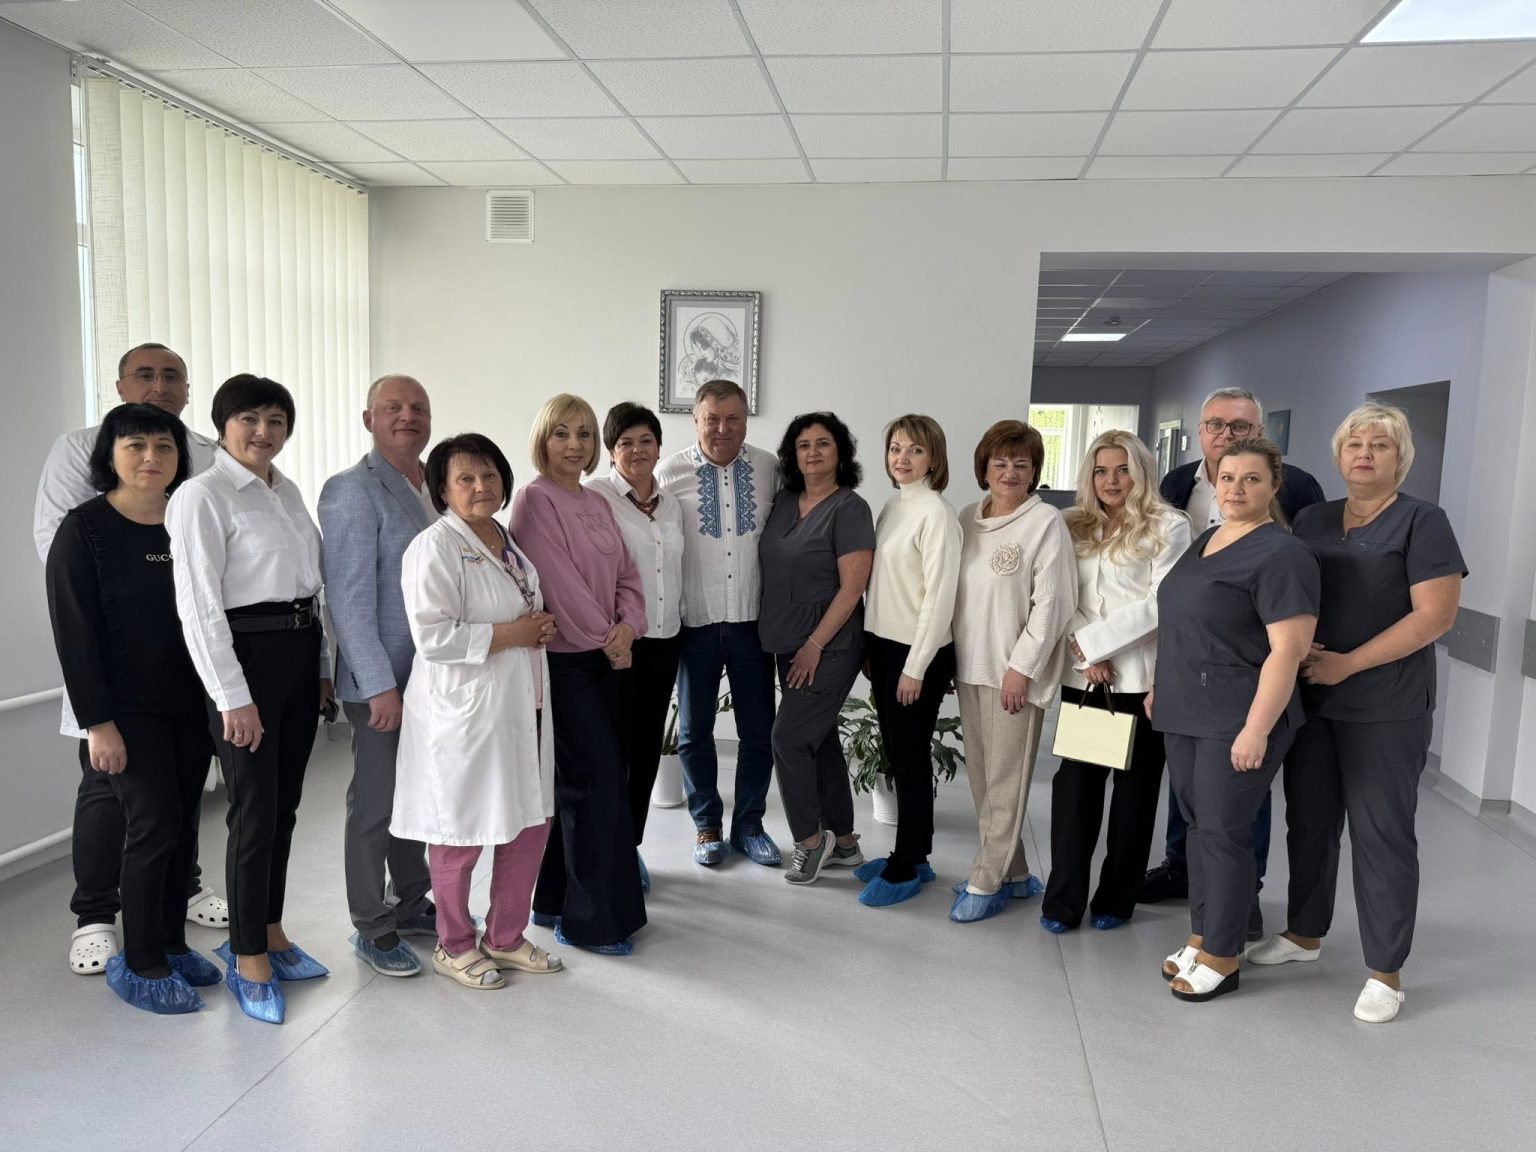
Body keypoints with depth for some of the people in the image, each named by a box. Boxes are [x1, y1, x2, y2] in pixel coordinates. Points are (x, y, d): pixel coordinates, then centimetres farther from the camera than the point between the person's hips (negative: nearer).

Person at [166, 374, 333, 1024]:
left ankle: (270, 933, 30)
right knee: (254, 813, 0)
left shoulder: (287, 492, 12)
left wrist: (322, 667, 14)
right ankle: (248, 958, 16)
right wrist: (233, 696, -17)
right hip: (246, 655, -7)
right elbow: (199, 606, -14)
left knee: (284, 807, 15)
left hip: (300, 653, 7)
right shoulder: (202, 496, -10)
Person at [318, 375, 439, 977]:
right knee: (377, 806, 6)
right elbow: (348, 598, -15)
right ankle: (372, 927, 21)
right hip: (382, 682, -7)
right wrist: (380, 685, -18)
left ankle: (410, 905, 34)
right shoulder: (353, 490, -11)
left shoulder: (438, 484, 10)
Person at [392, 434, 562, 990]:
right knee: (462, 832, 6)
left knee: (532, 821, 14)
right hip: (465, 711, -8)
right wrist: (510, 634, -17)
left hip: (523, 706, 8)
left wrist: (541, 627, 5)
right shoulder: (435, 547, -14)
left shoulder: (509, 541, 12)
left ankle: (506, 937, 32)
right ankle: (454, 946, 28)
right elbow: (433, 636, -23)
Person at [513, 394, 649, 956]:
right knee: (598, 780, -5)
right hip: (563, 661, -7)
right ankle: (590, 919, 8)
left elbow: (626, 575, 10)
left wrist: (627, 627, -8)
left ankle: (555, 901, 27)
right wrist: (605, 638, -9)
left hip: (602, 658, 8)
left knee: (575, 782, 13)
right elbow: (558, 582, -16)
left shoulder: (598, 503, 13)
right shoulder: (535, 499, -11)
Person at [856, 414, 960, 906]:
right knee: (895, 753, 14)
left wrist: (916, 667, -17)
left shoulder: (936, 513, -13)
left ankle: (907, 868, 15)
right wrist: (871, 648, 10)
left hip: (918, 652, -8)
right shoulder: (891, 507, 10)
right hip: (882, 644, 8)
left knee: (910, 758, 2)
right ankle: (909, 855, 27)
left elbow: (939, 597, -17)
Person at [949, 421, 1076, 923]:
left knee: (1005, 781, 0)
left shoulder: (1046, 522, -8)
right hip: (970, 666, 7)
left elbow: (1051, 603, -12)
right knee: (981, 777, 12)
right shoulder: (967, 518, 11)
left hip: (1015, 672, -6)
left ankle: (986, 883, 11)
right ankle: (1012, 872, 26)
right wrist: (950, 657, 12)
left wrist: (1021, 667, -15)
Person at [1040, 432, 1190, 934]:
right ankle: (1063, 899, 12)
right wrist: (1088, 657, -9)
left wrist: (1093, 641, -11)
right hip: (1081, 676, 3)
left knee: (1134, 790, 7)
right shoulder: (1074, 527, 12)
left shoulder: (1169, 527, -2)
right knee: (1074, 785, 3)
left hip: (1142, 678, -3)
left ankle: (1116, 899, 20)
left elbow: (1161, 603, -11)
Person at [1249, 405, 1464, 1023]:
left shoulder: (1422, 521, -6)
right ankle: (1305, 932, 32)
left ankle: (1385, 971, 15)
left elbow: (1436, 614, -13)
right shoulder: (1312, 520, 11)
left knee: (1380, 832, 2)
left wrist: (1349, 663, -16)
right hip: (1309, 700, 5)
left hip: (1385, 710, -5)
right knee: (1309, 820, 14)